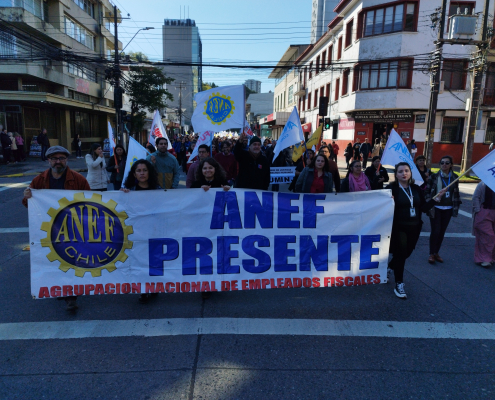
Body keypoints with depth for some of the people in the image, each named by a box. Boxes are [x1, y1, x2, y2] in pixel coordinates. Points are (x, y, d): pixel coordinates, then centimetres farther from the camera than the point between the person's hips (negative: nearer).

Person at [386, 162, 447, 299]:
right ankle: (399, 285, 12)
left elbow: (424, 208, 7)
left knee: (406, 253, 16)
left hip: (414, 228, 6)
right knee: (400, 254, -3)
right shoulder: (391, 189, -10)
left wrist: (437, 198, 1)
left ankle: (389, 267, 44)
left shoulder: (416, 189, 6)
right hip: (398, 228, -6)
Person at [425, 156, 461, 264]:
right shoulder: (434, 176, -6)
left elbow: (456, 193, 10)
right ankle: (431, 254, 8)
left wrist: (456, 206, 5)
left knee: (442, 232, 9)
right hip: (436, 208, -3)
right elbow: (427, 191, -4)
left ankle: (436, 253, 23)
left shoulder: (454, 177, 4)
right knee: (435, 231, -6)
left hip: (448, 209, 3)